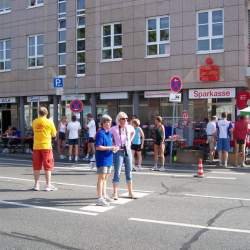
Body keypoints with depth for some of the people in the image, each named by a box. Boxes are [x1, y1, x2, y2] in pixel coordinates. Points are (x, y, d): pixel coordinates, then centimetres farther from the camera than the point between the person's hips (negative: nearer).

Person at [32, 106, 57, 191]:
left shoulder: (34, 122, 3)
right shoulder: (49, 122, -5)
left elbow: (35, 131, 14)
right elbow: (54, 135, 0)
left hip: (36, 146, 3)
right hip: (46, 146, -3)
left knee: (36, 166, 11)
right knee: (48, 166, 3)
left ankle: (36, 185, 15)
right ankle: (48, 185, 3)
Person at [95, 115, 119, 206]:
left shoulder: (109, 133, 12)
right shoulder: (100, 133, -14)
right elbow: (98, 147, -21)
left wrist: (114, 148, 4)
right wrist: (110, 148, -21)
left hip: (108, 158, 9)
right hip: (102, 158, -9)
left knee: (105, 178, 17)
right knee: (101, 177, -8)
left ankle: (104, 196, 28)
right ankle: (100, 199, -5)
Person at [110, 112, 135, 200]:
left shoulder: (129, 127, 3)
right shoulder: (114, 129, -11)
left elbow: (133, 132, 25)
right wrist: (113, 144, -5)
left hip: (128, 151, 5)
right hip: (118, 152, -5)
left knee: (129, 172, 10)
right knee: (117, 172, -2)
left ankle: (130, 193, 19)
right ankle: (115, 193, 6)